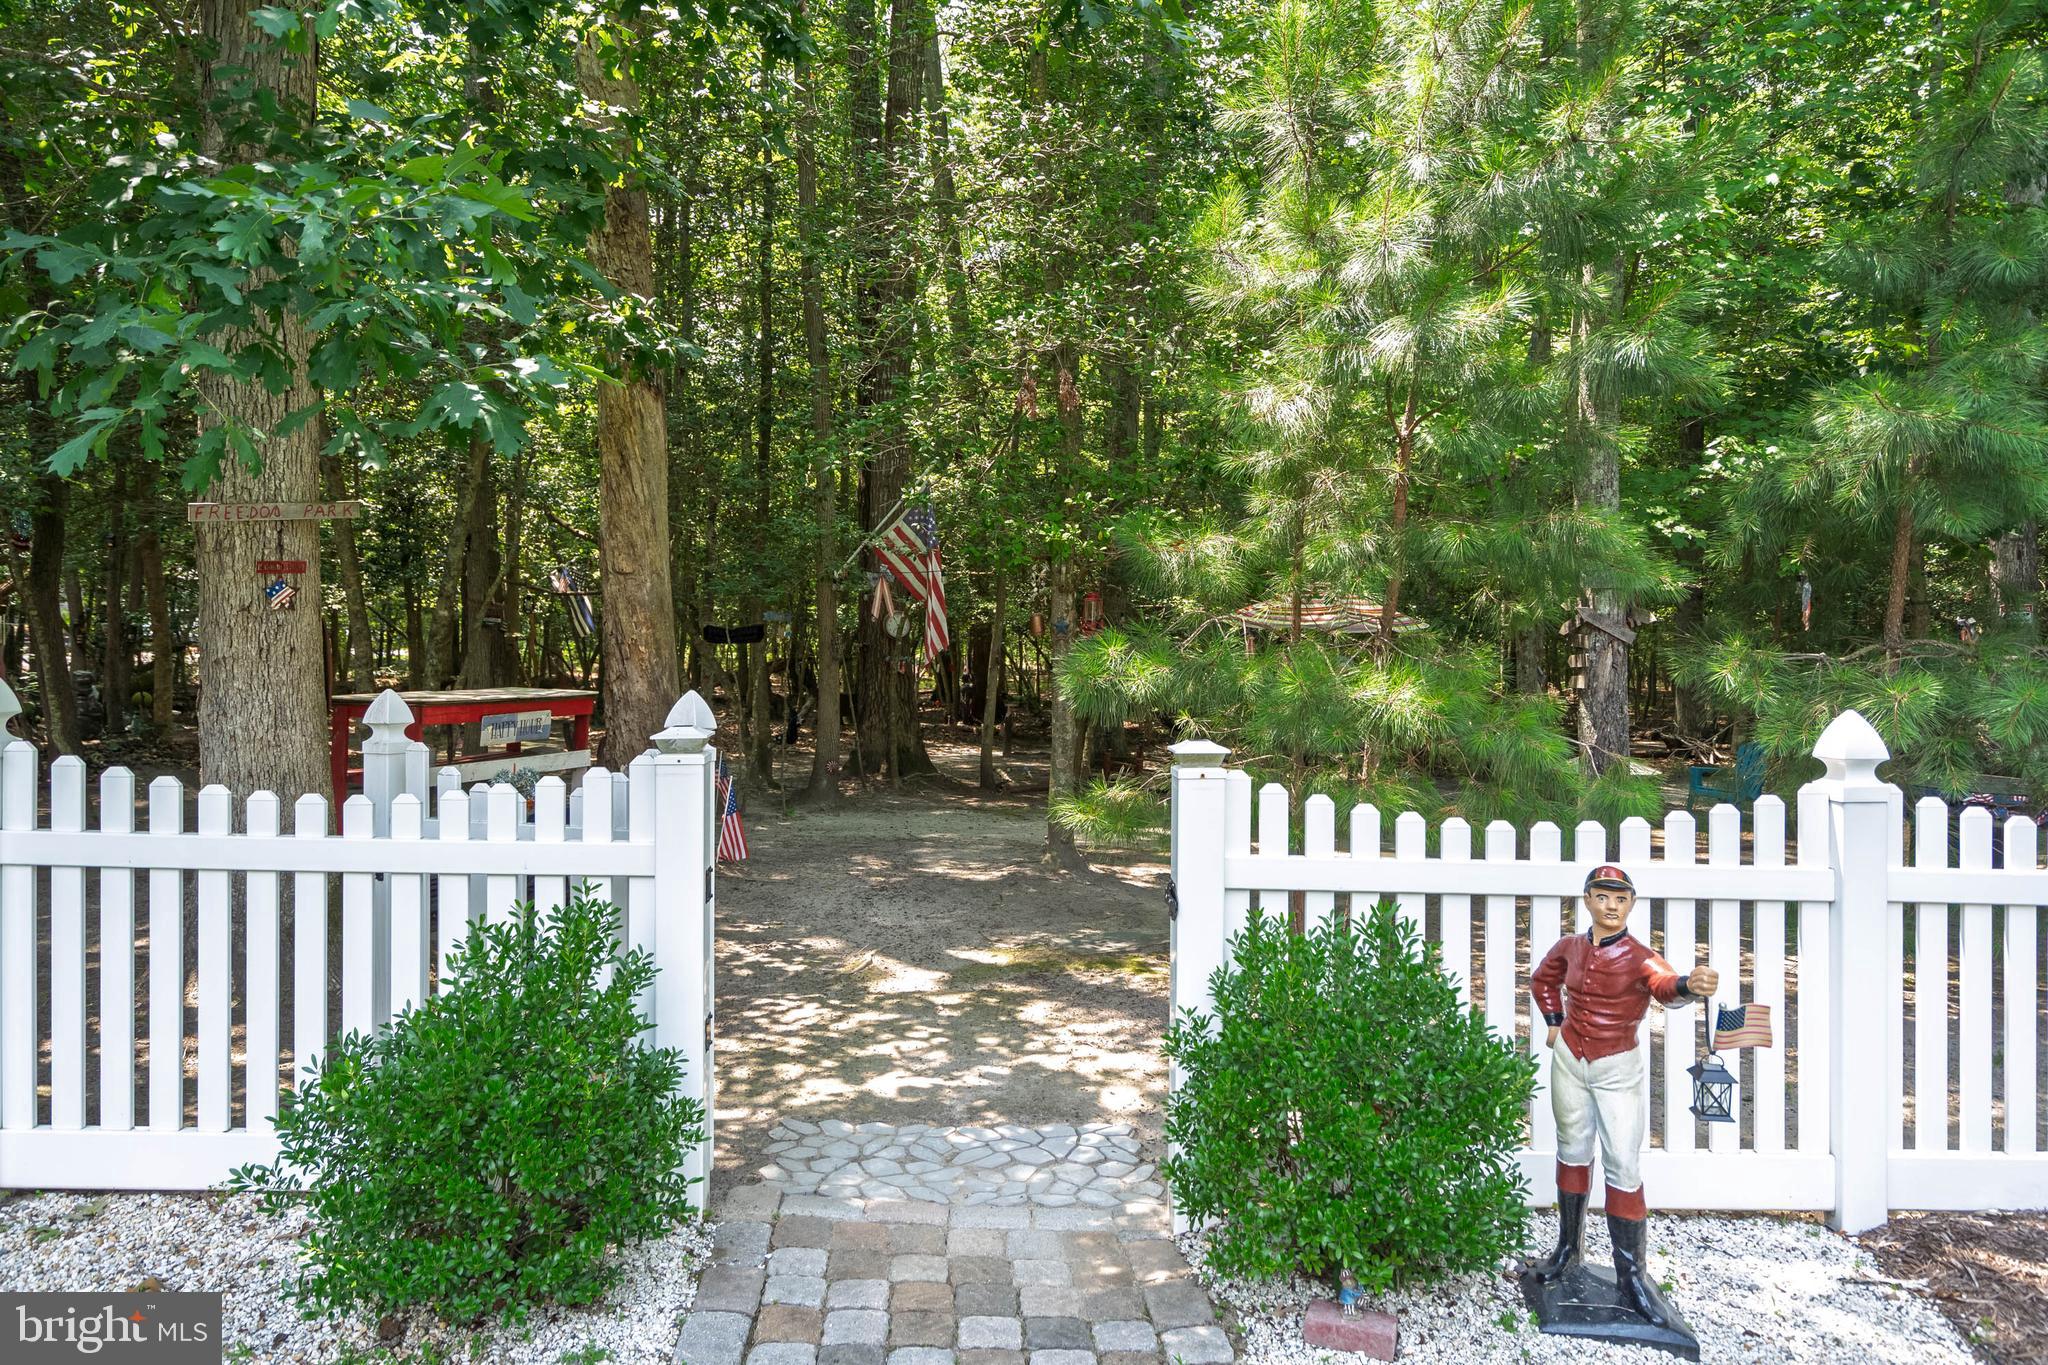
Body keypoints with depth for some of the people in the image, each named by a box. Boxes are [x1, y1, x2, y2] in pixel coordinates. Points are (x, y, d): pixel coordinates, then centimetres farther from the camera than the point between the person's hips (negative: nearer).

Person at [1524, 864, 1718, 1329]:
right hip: (1568, 1060, 4)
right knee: (1574, 1151, 16)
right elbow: (1543, 980, 17)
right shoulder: (1569, 947, -5)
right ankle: (1567, 1246, 29)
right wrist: (1554, 1021, 5)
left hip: (1617, 1068, -4)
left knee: (1624, 1164, -6)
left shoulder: (1638, 957, -19)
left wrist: (1691, 985, -65)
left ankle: (1630, 1271, 4)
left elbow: (1666, 986, -43)